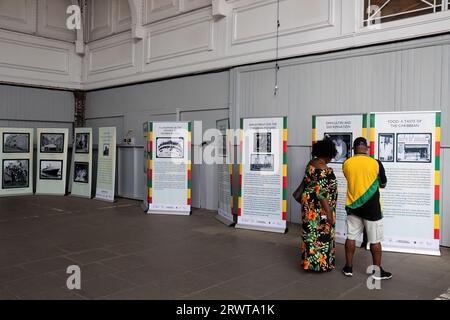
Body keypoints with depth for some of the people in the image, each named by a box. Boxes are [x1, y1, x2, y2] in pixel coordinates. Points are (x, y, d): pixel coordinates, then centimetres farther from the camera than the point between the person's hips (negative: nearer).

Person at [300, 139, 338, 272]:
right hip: (320, 207, -9)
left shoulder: (311, 163, 8)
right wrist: (328, 212, -21)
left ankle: (309, 261, 24)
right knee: (322, 233, 1)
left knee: (312, 232, 15)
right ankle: (321, 264, 10)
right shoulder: (322, 169, -21)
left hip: (310, 205, 9)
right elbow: (321, 192, -24)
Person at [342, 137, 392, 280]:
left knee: (351, 237, 12)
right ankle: (377, 271, 17)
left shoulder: (346, 164, -4)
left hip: (353, 205, 3)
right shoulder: (376, 163, -11)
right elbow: (383, 184, 2)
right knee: (375, 240, 7)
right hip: (371, 208, -3)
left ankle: (348, 267, 20)